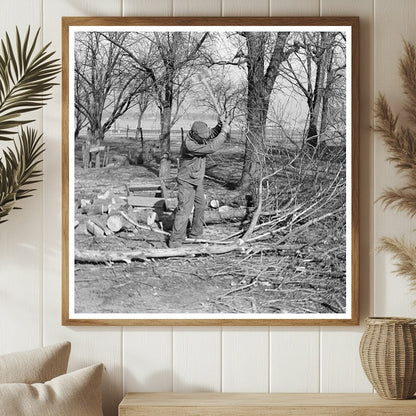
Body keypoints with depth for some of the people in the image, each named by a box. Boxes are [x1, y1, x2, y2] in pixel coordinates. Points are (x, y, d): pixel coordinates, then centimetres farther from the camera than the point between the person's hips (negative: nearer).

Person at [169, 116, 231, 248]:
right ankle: (175, 242, -8)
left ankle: (195, 234, 37)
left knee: (200, 206, 21)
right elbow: (211, 148, -34)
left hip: (197, 181, 9)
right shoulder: (189, 145, -33)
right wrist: (224, 132, -28)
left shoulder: (198, 136, -7)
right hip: (187, 182, -9)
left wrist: (219, 127, -13)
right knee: (184, 210, -11)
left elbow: (211, 134, 9)